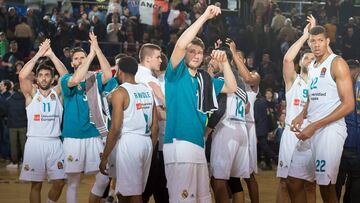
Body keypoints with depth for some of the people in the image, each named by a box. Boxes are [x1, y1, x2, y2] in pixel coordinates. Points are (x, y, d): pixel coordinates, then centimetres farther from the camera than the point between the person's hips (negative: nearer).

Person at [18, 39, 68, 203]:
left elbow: (66, 76, -7)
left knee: (59, 182, 0)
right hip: (35, 142, -2)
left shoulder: (57, 93, 9)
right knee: (36, 184, 1)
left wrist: (51, 55, -11)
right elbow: (22, 76, -13)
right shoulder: (31, 93, 5)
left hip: (54, 143, 2)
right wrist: (38, 55, -12)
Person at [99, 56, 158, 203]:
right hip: (146, 141, 7)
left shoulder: (120, 92, -8)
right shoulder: (147, 91, 12)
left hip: (129, 141, -7)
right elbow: (155, 126, 11)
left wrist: (104, 157, -8)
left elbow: (115, 128, -13)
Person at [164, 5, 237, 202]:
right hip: (179, 143, -8)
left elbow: (231, 87, 18)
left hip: (198, 144, 8)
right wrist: (205, 16, -17)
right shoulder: (176, 73, -1)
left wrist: (224, 62, 5)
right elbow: (180, 44, -17)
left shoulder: (204, 79, 16)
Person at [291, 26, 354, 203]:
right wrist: (302, 115, 5)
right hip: (314, 128, 7)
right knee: (321, 180, 7)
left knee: (326, 182, -8)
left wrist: (315, 125, -17)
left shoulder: (337, 64, -8)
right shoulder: (312, 66, 15)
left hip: (330, 128, -7)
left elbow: (348, 104, -14)